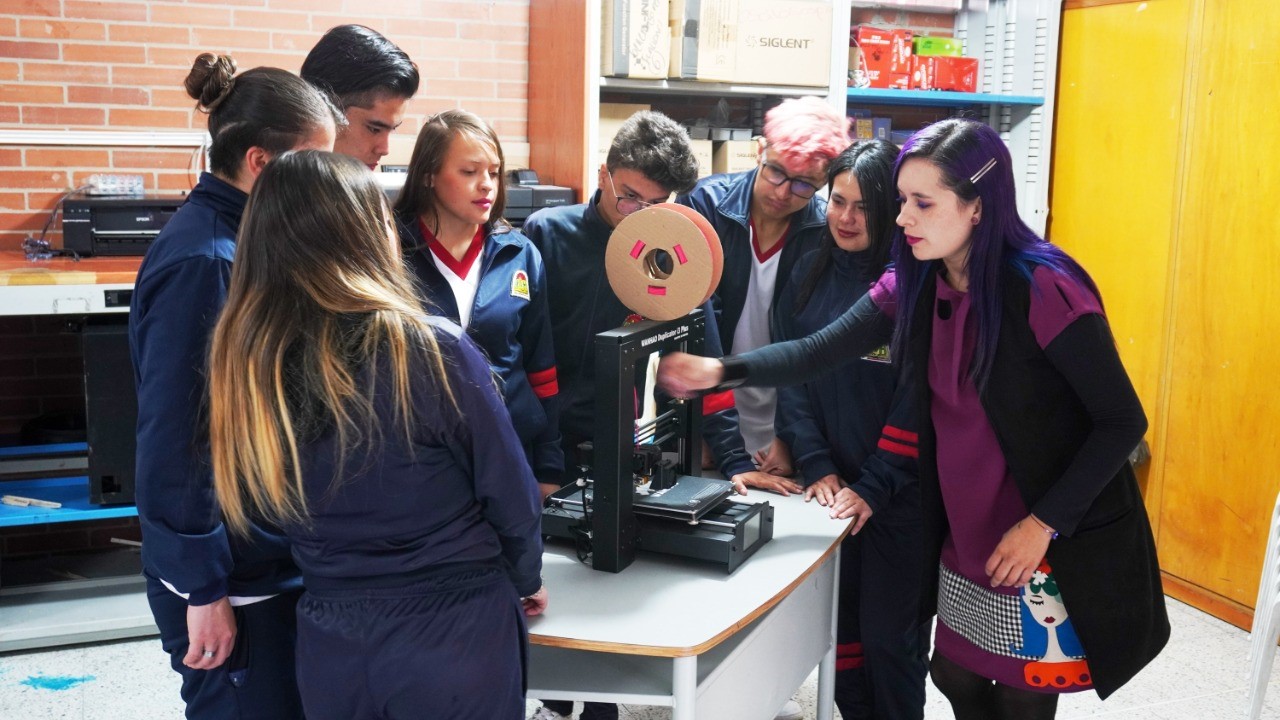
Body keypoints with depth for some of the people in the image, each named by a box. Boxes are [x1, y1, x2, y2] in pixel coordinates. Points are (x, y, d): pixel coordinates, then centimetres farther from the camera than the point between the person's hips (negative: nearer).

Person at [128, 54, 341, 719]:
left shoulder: (247, 240, 6)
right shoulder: (199, 262, -20)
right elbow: (170, 438, -21)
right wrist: (204, 589, -17)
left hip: (272, 556, 9)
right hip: (231, 578, -9)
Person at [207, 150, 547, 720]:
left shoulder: (243, 359, -7)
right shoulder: (433, 350, -19)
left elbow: (251, 504, 3)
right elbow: (510, 495, -10)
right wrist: (525, 580, 9)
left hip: (329, 647, 4)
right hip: (453, 638, -3)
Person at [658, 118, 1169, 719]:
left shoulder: (1044, 288, -21)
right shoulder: (913, 285, -2)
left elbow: (1123, 421, -18)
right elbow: (821, 352, -6)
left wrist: (1045, 524, -20)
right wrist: (721, 371, -20)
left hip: (1056, 544, -6)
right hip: (965, 536, 6)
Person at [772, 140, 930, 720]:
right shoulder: (810, 273, 4)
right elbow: (791, 372, 3)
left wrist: (874, 488, -15)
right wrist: (815, 464, -6)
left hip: (900, 494, -4)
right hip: (830, 488, 5)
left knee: (889, 633, 5)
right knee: (840, 624, 14)